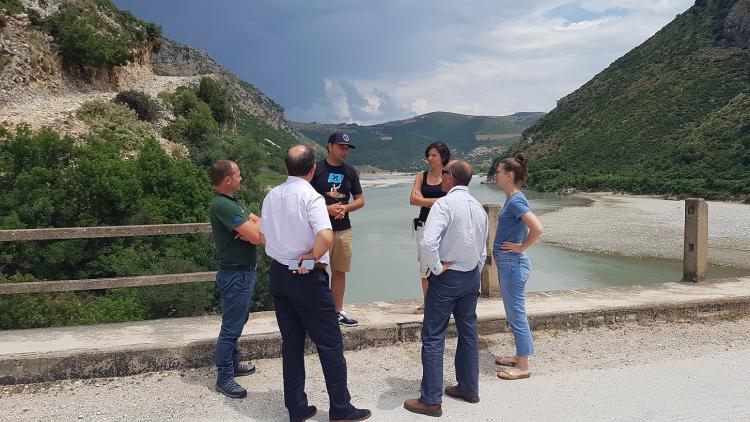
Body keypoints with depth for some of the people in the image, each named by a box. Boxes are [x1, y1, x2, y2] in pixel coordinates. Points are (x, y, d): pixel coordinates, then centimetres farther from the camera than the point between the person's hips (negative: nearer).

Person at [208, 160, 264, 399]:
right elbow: (257, 237, -27)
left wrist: (251, 228, -16)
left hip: (245, 272, 10)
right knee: (231, 327, -1)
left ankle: (233, 364, 36)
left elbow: (260, 222, 6)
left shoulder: (234, 202, 11)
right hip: (235, 274, -10)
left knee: (237, 322, 21)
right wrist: (253, 230, -4)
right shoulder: (221, 205, -22)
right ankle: (224, 378, 10)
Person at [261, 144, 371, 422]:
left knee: (291, 342, 14)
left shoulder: (271, 196, 4)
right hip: (307, 278, -7)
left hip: (278, 273, 7)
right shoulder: (311, 197, -17)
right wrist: (312, 256, -14)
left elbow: (264, 235, 11)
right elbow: (326, 237, -30)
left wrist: (285, 256, 13)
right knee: (330, 344, 6)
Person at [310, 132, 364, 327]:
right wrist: (327, 208, -16)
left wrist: (345, 207, -7)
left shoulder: (350, 171, 11)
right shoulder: (316, 169, -3)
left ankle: (338, 311, 21)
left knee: (340, 271, 10)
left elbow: (360, 200, 13)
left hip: (343, 229, 5)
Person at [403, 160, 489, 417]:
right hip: (472, 276, 8)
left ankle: (431, 400, 5)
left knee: (433, 338, 0)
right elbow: (483, 251, 13)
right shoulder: (479, 208, 8)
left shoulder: (444, 204, -16)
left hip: (446, 278, -8)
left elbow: (428, 243, -28)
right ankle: (469, 389, 30)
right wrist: (474, 275, 20)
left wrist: (437, 268, -13)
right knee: (468, 333, 17)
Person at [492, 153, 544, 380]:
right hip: (507, 263, 10)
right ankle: (519, 356, 30)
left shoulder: (515, 201, -19)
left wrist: (521, 247, -17)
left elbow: (537, 228, -30)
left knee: (517, 314, -2)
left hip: (512, 264, -10)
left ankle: (523, 366, 8)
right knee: (514, 313, 18)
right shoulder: (512, 199, 10)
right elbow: (526, 226, 25)